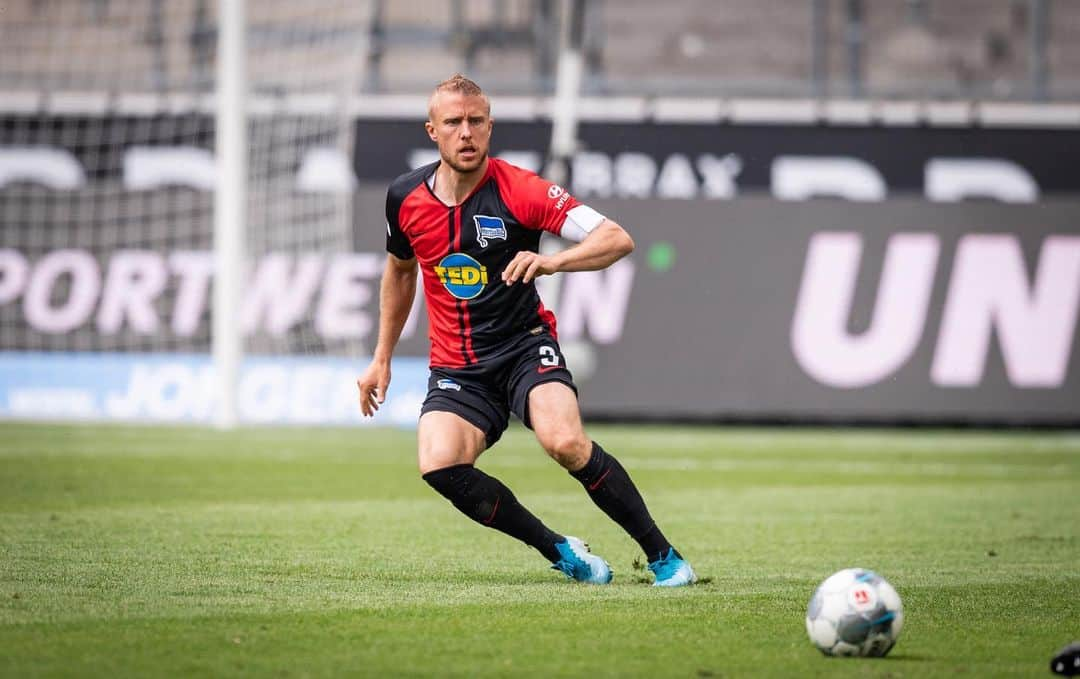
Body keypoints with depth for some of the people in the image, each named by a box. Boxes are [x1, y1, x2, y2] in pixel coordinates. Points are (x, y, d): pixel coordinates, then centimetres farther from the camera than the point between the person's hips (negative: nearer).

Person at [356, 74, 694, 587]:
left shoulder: (519, 190, -12)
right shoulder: (405, 198, 1)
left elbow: (617, 239, -18)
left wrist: (552, 262, -35)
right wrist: (382, 357, 23)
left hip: (523, 346, -3)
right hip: (455, 366, 3)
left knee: (565, 442, -31)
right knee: (438, 465, -25)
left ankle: (663, 554, -13)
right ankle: (559, 551, -8)